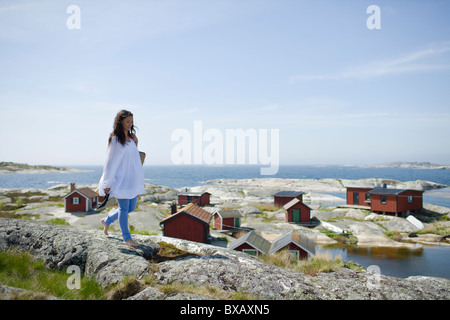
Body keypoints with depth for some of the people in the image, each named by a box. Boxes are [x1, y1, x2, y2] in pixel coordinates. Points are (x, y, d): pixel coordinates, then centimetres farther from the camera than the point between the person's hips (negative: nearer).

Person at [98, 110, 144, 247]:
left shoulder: (130, 137, 11)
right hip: (121, 179, -8)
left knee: (131, 207, 15)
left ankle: (107, 220, 36)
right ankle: (126, 237, 15)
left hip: (132, 179, 8)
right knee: (124, 208, 1)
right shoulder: (115, 139, -11)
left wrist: (135, 144, 2)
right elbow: (110, 162, -11)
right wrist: (108, 183, -11)